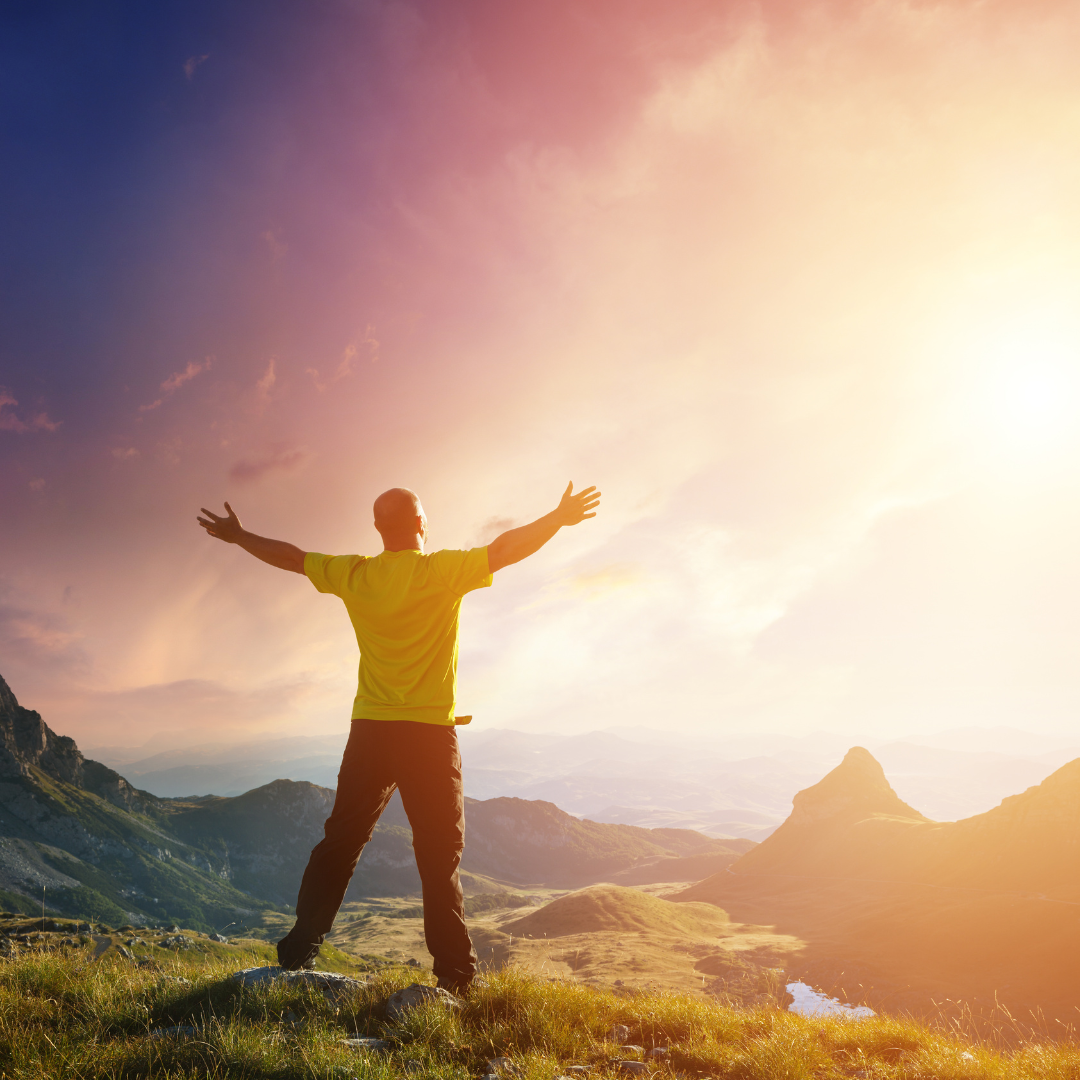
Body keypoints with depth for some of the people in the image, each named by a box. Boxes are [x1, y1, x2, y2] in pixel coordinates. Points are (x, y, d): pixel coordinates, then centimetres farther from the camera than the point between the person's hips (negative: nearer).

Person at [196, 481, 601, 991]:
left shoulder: (354, 574, 3)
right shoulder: (444, 571, -8)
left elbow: (290, 557, 14)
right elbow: (506, 548, -8)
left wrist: (239, 536, 29)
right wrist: (560, 517, 4)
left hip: (370, 730, 3)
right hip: (430, 732, -3)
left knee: (339, 844, 15)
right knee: (439, 857, 4)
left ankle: (300, 949, 20)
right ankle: (455, 972, 6)